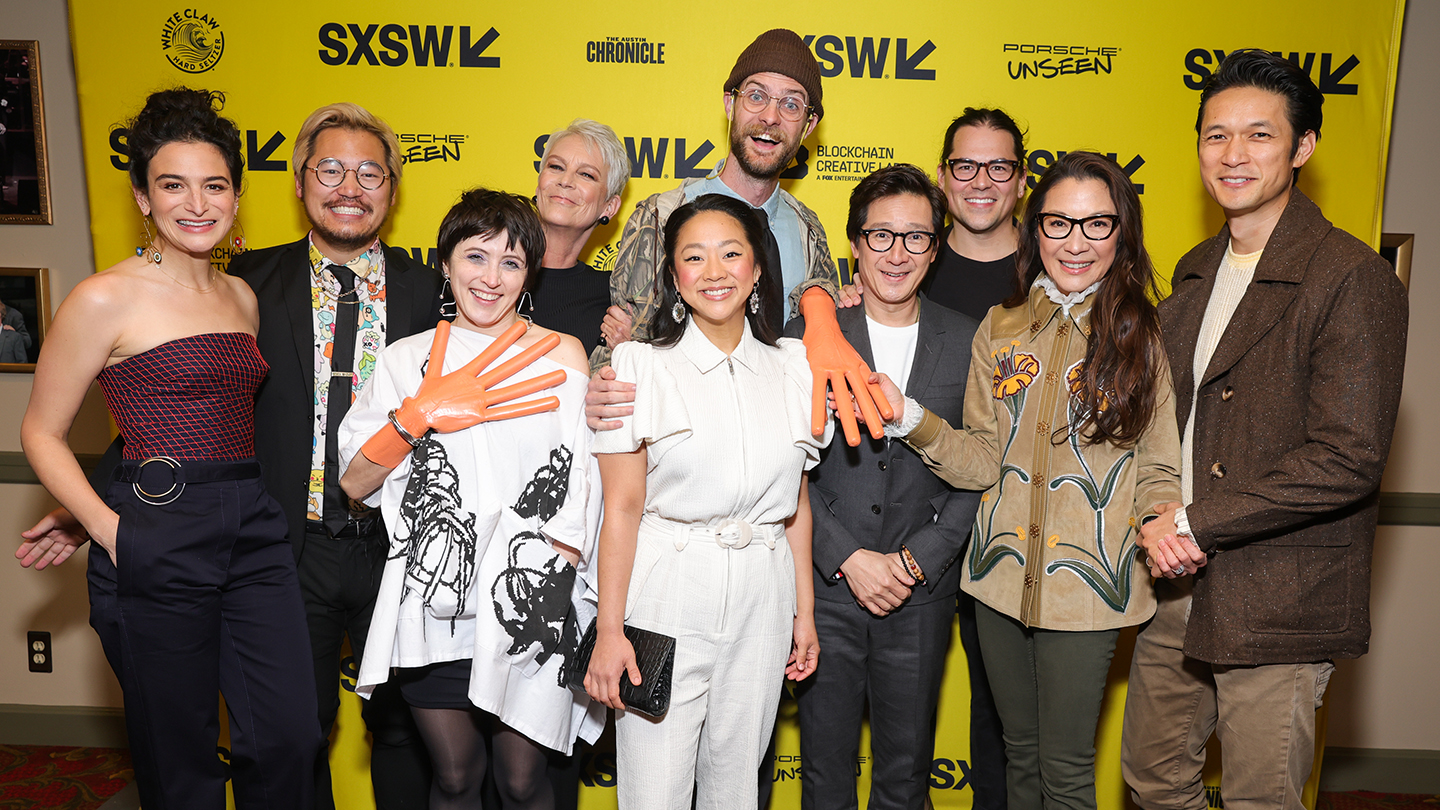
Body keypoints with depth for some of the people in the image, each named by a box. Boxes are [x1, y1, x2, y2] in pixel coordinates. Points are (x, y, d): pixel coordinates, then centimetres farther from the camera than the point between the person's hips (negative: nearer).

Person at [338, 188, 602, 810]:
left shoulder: (561, 355, 1)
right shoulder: (405, 361, 6)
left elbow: (579, 486, -1)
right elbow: (355, 483, 3)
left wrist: (552, 591, -7)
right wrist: (418, 415, -12)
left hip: (528, 607, -1)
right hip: (432, 606, 2)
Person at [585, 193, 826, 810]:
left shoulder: (790, 370, 6)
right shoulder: (641, 366, -5)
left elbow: (797, 502, 11)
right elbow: (622, 507, -7)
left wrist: (805, 611, 11)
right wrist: (610, 630, -10)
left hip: (761, 603, 4)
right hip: (666, 598, -3)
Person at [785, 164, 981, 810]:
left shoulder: (970, 343, 1)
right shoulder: (807, 337, -2)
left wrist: (919, 559, -10)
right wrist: (848, 558, -12)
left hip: (922, 597, 1)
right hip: (826, 590, -1)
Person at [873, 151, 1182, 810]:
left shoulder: (1146, 336, -5)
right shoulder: (1000, 329, 4)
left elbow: (1160, 472, -1)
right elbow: (985, 461, 2)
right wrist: (908, 416, -11)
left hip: (1086, 583, -3)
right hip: (1001, 577, 3)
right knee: (1020, 753, 20)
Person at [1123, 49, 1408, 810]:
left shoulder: (1354, 279, -13)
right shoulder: (1196, 271, 10)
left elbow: (1348, 460, -20)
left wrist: (1195, 522, -17)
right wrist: (1156, 520, -3)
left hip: (1278, 605, -6)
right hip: (1178, 585, 7)